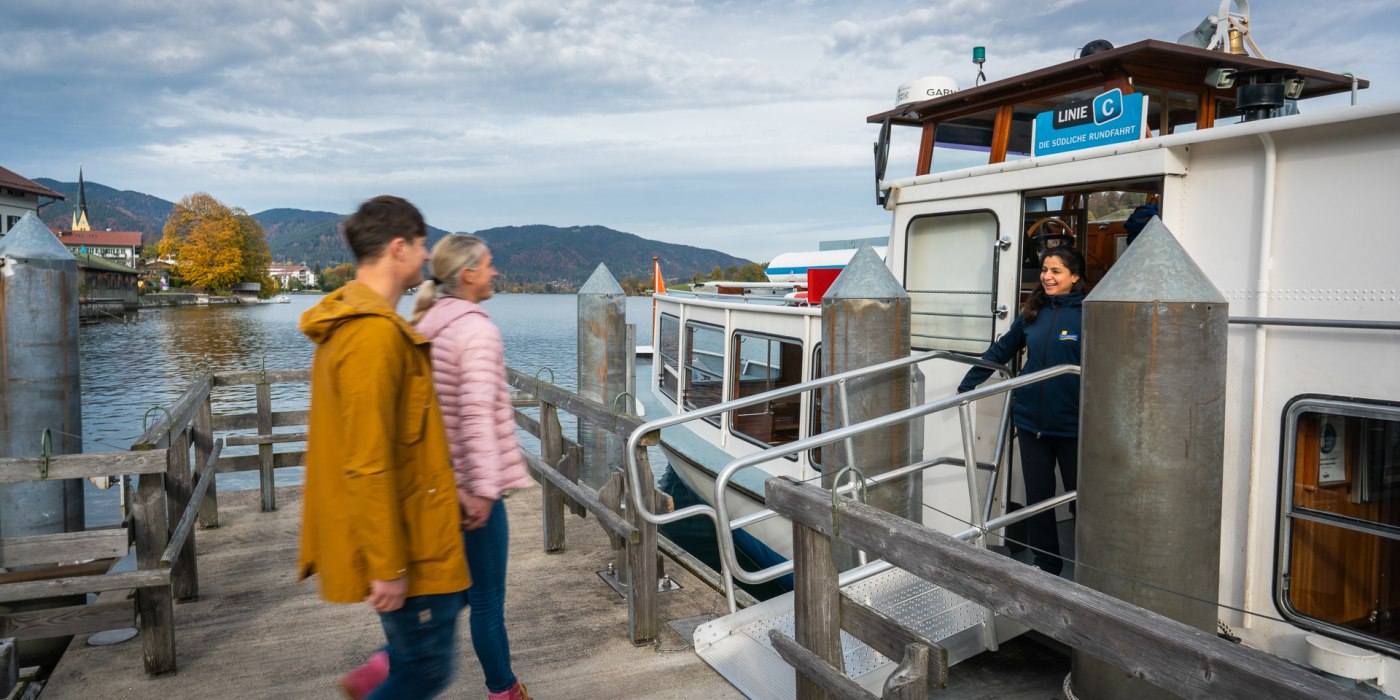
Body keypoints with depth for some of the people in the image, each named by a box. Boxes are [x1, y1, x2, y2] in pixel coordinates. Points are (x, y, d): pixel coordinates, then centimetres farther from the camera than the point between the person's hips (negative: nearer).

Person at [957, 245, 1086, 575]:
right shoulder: (1032, 313, 7)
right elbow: (1001, 351, 16)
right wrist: (967, 385, 18)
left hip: (1073, 426, -4)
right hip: (1032, 423, 5)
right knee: (1037, 498, 12)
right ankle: (1047, 568, 27)